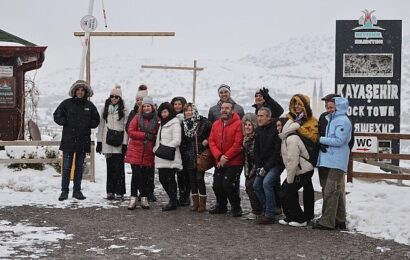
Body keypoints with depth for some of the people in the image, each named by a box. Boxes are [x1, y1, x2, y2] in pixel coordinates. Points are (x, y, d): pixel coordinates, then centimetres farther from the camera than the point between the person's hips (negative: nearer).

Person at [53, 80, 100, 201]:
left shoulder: (89, 105, 7)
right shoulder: (67, 103, 1)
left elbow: (96, 120, 14)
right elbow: (56, 116, 6)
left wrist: (88, 124, -3)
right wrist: (65, 122, -9)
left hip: (83, 141, 2)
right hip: (68, 140, -2)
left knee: (79, 167, 9)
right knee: (66, 167, -2)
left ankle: (77, 191, 17)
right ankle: (64, 191, 5)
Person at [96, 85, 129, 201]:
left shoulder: (124, 111, 1)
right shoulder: (105, 110, 12)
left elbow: (126, 128, -3)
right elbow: (101, 126, 12)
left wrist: (125, 143, -9)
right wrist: (99, 142, 6)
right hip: (107, 143, 3)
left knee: (119, 168, -3)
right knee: (110, 168, 6)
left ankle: (119, 192, 1)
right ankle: (110, 191, 11)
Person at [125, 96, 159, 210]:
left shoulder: (157, 119, 4)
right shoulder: (137, 117, 2)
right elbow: (130, 131, -5)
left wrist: (154, 137, -11)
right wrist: (145, 135, -14)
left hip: (149, 153, 1)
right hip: (136, 151, -1)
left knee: (147, 176, 7)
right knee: (136, 174, -3)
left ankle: (144, 198, 19)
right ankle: (133, 198, 5)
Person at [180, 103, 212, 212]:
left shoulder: (203, 122, -8)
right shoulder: (183, 124, 8)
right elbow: (182, 141, 14)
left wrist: (207, 140, -13)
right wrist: (183, 154, 6)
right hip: (188, 157, 5)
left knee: (200, 178, -6)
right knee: (192, 179, 8)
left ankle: (202, 203, 4)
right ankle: (195, 202, 17)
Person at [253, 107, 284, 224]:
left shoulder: (276, 129, -16)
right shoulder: (258, 130, 7)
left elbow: (278, 152, -18)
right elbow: (257, 150, 11)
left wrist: (266, 168, -17)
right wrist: (259, 167, 0)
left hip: (276, 163, -8)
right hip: (264, 165, 8)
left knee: (267, 182, -24)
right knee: (257, 186, 5)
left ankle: (270, 215, -17)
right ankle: (267, 210, 19)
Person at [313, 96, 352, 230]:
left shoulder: (343, 121, -8)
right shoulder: (328, 119, 18)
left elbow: (339, 140, -16)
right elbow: (324, 136, 22)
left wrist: (321, 139, -10)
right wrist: (322, 144, 1)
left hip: (336, 162, -9)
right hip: (326, 161, 9)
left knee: (330, 191, -11)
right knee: (337, 192, 13)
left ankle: (327, 221, -9)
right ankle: (340, 220, 20)